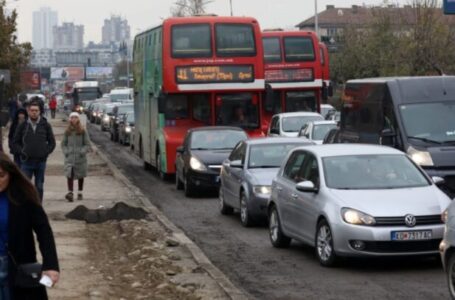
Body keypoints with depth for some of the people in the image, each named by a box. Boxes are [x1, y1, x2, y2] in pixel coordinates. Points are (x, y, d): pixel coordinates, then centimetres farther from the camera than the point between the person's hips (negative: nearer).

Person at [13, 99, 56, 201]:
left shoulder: (45, 125, 3)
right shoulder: (22, 126, 2)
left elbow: (52, 142, 9)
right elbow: (15, 143, 8)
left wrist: (46, 152, -5)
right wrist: (22, 152, -7)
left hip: (41, 161, 1)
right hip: (26, 162, -1)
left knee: (39, 187, 9)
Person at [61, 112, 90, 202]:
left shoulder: (83, 131, -1)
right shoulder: (67, 132, 5)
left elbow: (87, 144, -1)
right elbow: (63, 144, 11)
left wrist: (82, 152, -14)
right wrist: (66, 152, -4)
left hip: (80, 158, 0)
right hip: (69, 158, 0)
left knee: (80, 176, 10)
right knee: (69, 174, -16)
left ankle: (80, 193, 23)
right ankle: (70, 193, -24)